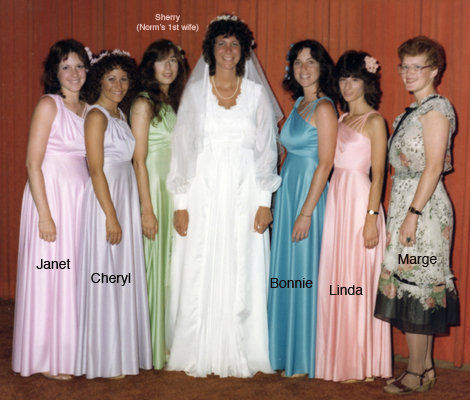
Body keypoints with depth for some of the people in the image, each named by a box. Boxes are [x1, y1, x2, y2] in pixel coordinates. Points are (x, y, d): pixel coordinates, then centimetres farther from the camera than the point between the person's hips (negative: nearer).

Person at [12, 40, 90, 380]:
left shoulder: (87, 109, 11)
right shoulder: (49, 105, -8)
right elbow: (33, 163, -12)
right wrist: (45, 214, -17)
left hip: (81, 198, 6)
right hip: (52, 195, -6)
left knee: (76, 274, 10)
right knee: (50, 274, 1)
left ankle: (72, 352, 22)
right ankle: (48, 360, 12)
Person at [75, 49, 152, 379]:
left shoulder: (120, 114, 14)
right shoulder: (97, 115, -11)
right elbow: (96, 170, -16)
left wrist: (130, 212, 11)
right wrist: (111, 216, -18)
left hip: (126, 198, 9)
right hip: (105, 200, -9)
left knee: (124, 275, 13)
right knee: (105, 279, -2)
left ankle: (124, 350, 24)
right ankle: (103, 361, 7)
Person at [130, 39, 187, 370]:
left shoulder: (175, 103, 14)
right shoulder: (144, 104, -8)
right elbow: (139, 160, -12)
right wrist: (147, 209, -16)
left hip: (176, 190, 7)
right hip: (153, 189, -7)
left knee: (172, 264, 10)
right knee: (153, 263, -3)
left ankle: (169, 343, 20)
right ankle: (151, 349, 7)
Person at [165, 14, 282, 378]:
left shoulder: (257, 94, 7)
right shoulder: (195, 92, 6)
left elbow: (266, 150, 6)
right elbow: (182, 148, 4)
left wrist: (265, 201, -2)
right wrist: (181, 203, -2)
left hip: (243, 196, 0)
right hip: (202, 194, 0)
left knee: (242, 276, 1)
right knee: (198, 276, 0)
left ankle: (239, 356, 12)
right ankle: (198, 355, 11)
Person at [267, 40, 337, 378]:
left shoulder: (324, 108, -12)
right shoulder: (298, 103, 14)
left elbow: (325, 163, -16)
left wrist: (306, 212, -19)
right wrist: (283, 202, 11)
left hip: (308, 193, -8)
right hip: (287, 190, 8)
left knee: (303, 273, -2)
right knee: (285, 271, 12)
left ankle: (305, 360, 10)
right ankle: (286, 351, 23)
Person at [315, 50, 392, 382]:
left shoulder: (374, 121, -5)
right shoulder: (341, 119, 16)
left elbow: (378, 174, -10)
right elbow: (330, 163, 14)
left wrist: (372, 218, -17)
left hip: (360, 202, -7)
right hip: (336, 200, 7)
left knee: (357, 281, -3)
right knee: (335, 282, 8)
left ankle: (362, 365, 7)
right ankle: (339, 358, 18)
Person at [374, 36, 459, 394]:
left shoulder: (436, 108, -11)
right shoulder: (415, 110, 17)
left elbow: (433, 167, -17)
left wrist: (413, 213, -20)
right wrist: (405, 212, 13)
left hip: (422, 207, -9)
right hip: (405, 203, 9)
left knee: (412, 284, -5)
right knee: (417, 285, 11)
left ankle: (416, 374, 5)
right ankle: (426, 368, 19)